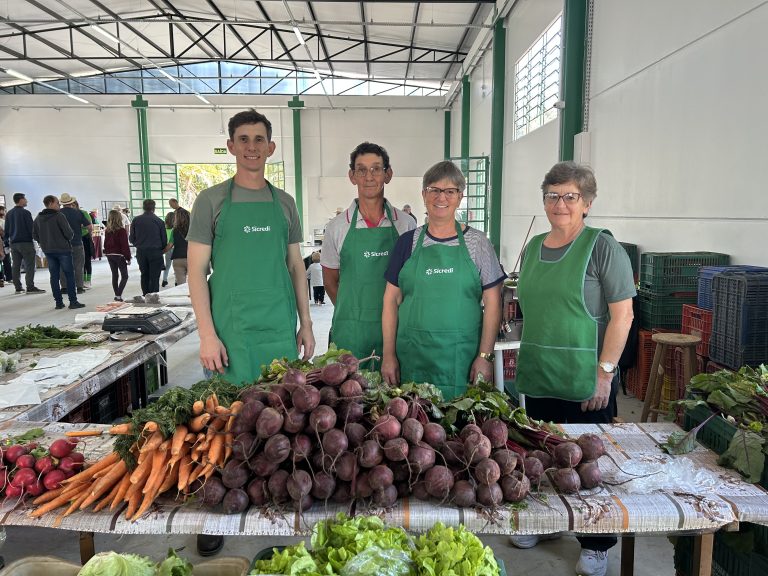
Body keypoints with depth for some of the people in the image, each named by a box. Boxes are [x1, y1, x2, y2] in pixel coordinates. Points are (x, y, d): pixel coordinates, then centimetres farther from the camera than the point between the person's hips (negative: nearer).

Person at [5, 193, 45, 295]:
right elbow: (31, 228, -12)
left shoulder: (9, 213, 11)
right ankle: (30, 287, -10)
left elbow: (6, 229, 14)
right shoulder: (25, 212, -10)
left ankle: (18, 288, 11)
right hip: (26, 242, -7)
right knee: (29, 265, -6)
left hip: (13, 243, 7)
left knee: (16, 266, 8)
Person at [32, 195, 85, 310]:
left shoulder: (38, 218, 7)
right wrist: (68, 239, 5)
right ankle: (73, 302, -1)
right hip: (63, 249, -6)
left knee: (54, 276, 8)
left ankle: (58, 302, 10)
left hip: (48, 251, 6)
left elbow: (35, 236, 10)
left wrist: (45, 243, 20)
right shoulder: (59, 216, -13)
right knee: (69, 275, 0)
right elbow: (69, 233, -16)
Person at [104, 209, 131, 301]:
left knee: (114, 275, 13)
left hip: (109, 255, 6)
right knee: (124, 276, 1)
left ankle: (116, 295, 17)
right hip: (119, 255, -6)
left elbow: (105, 244, 9)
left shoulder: (107, 231, 3)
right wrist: (128, 258, -7)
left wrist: (107, 253, 19)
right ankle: (119, 295, -10)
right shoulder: (122, 231, -14)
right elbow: (125, 245, -13)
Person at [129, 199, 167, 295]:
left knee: (144, 275, 17)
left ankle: (145, 296, 21)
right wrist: (161, 249, 17)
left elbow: (131, 239, 4)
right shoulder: (159, 221, -6)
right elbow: (164, 240, -2)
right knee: (154, 277, 1)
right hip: (155, 252, -3)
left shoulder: (136, 220, 0)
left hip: (141, 252, 3)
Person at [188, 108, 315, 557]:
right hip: (232, 332, -3)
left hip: (281, 331, 3)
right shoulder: (212, 200, 1)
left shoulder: (284, 202, 11)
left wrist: (306, 324, 9)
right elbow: (196, 270, -2)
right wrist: (207, 334, -10)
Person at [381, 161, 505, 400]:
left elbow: (492, 303, 1)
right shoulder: (408, 242, 7)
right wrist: (388, 355, 2)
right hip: (412, 359, 1)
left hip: (462, 359, -1)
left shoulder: (477, 242, 3)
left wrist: (485, 356, -5)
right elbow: (391, 300, 7)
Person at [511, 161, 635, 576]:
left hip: (585, 382, -5)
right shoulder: (533, 247, 9)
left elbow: (622, 315, -11)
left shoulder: (602, 247, -9)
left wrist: (605, 373, -15)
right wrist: (528, 359, 13)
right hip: (537, 378, 5)